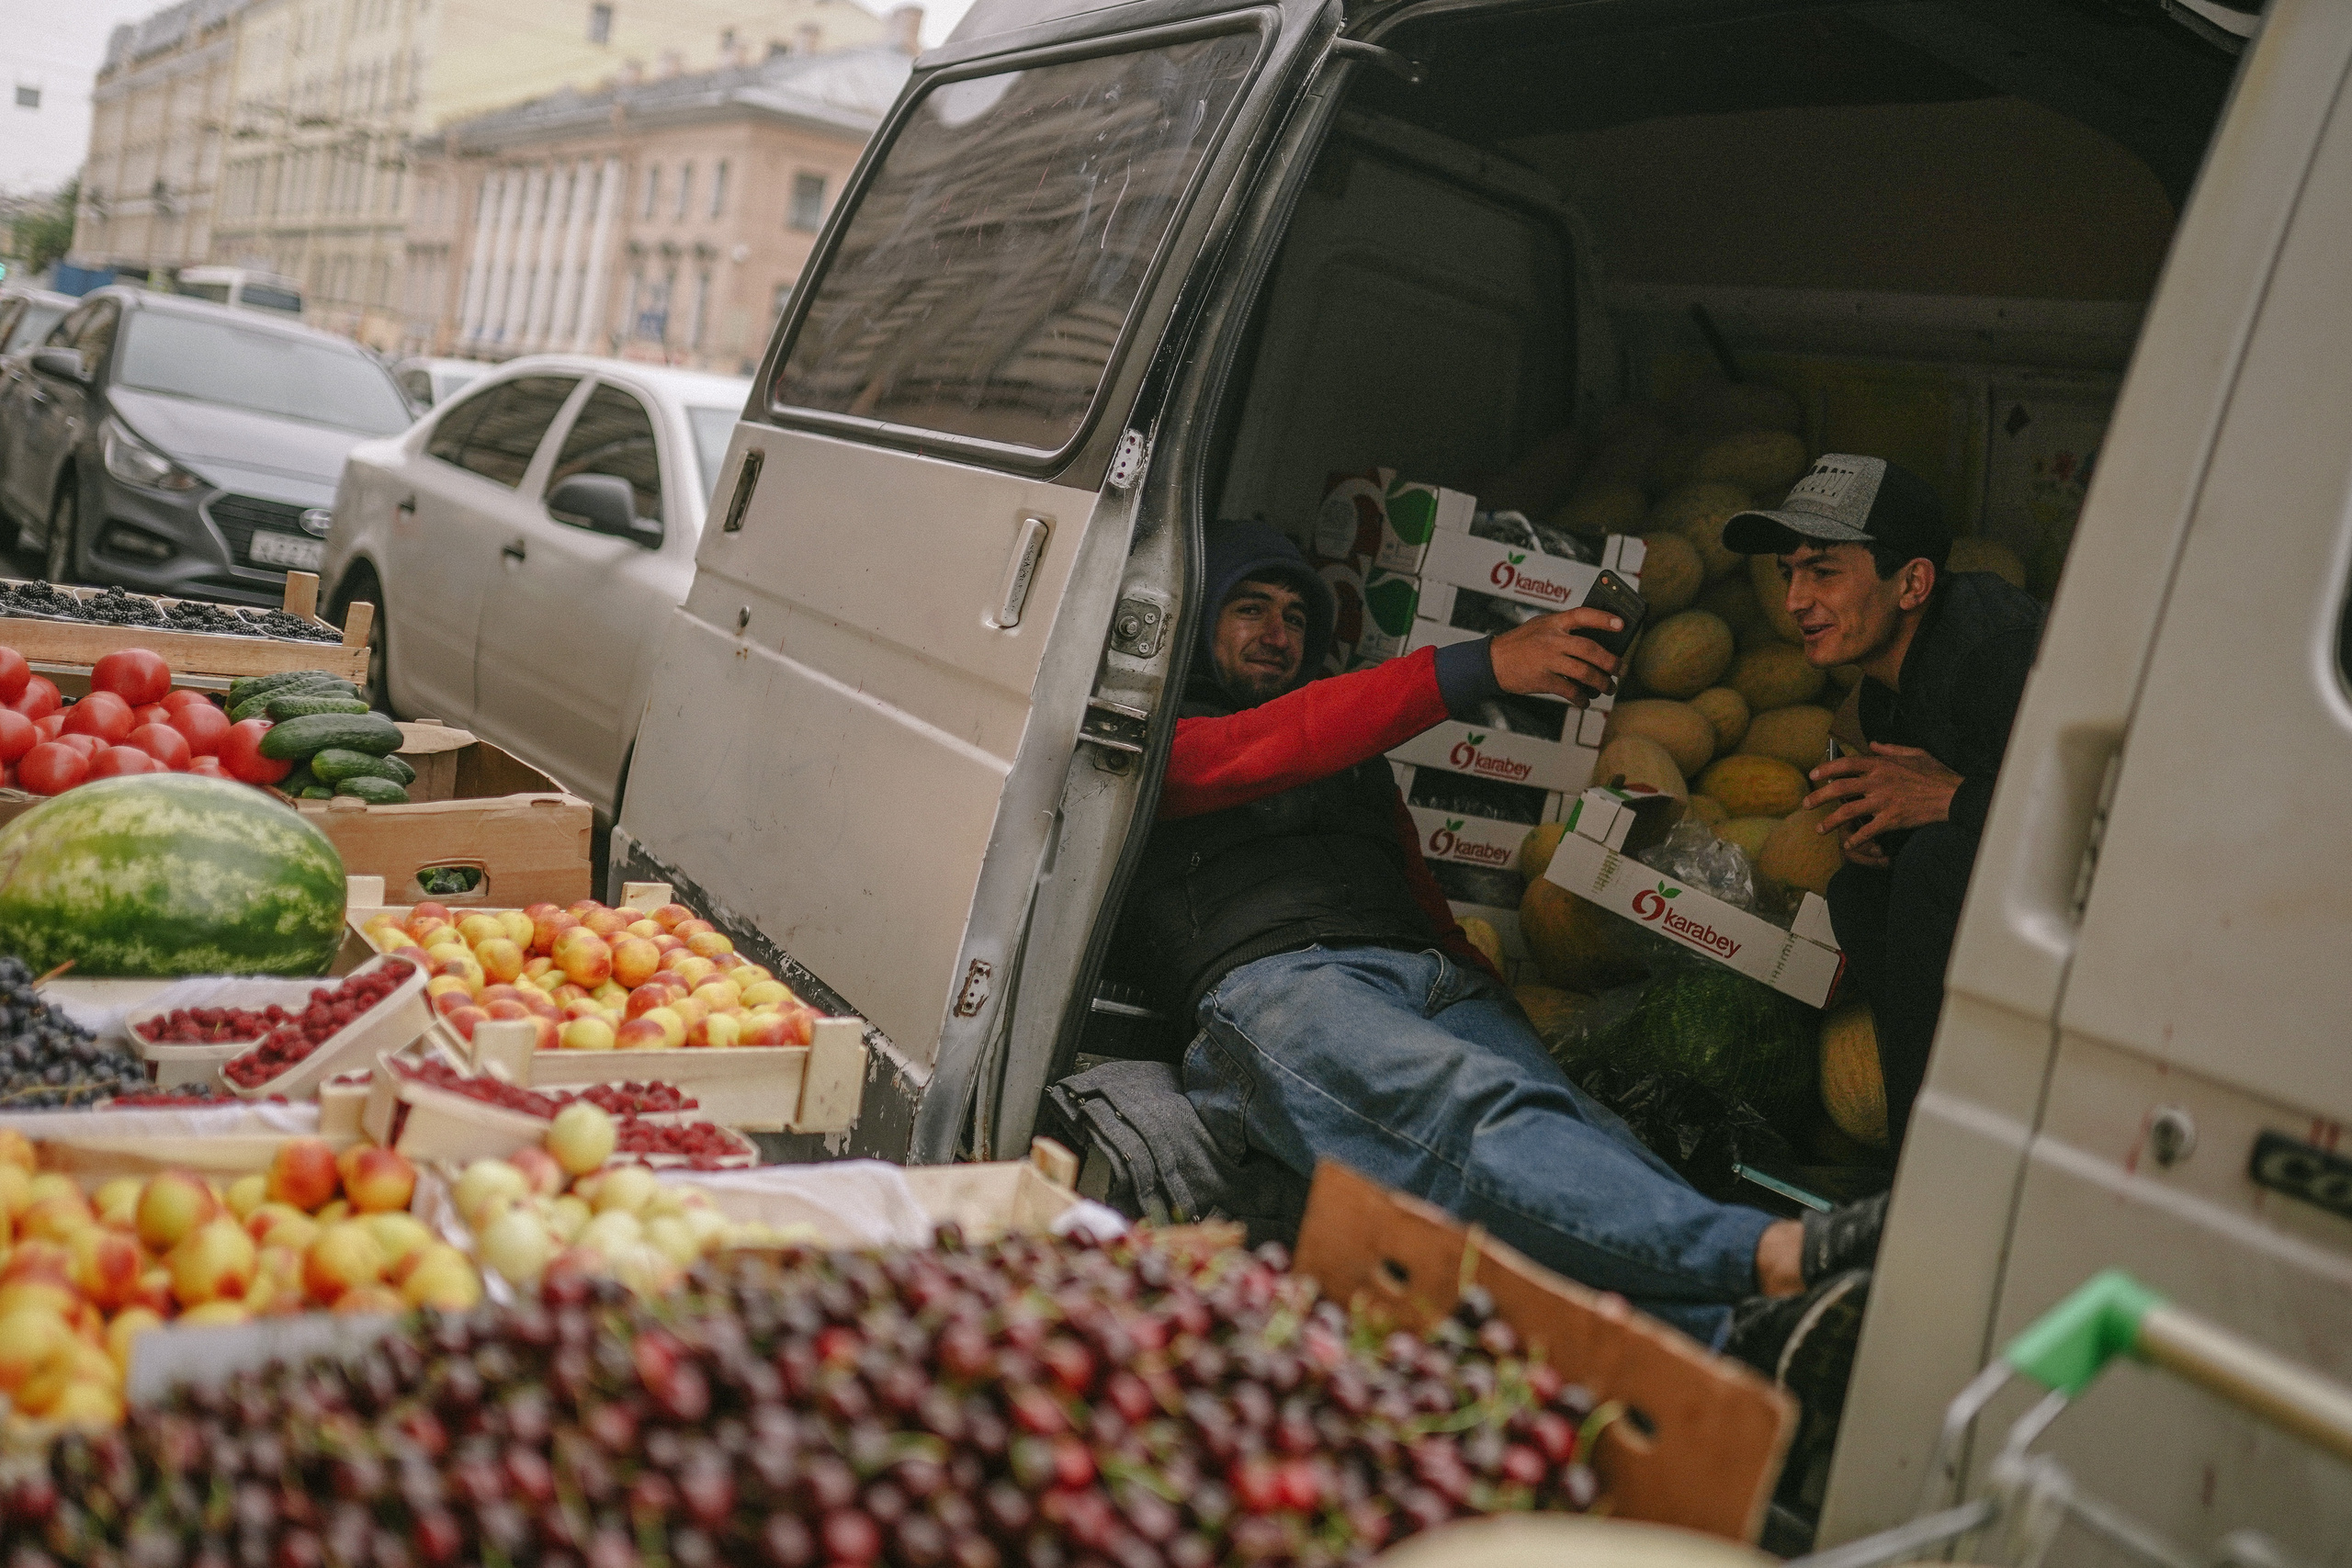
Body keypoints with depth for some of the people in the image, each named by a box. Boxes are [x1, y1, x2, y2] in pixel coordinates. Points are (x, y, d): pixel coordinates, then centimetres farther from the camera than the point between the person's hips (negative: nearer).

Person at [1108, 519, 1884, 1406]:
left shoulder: (1357, 763, 39)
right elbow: (1265, 751, -1)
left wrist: (1483, 985, 9)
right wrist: (1482, 667, -10)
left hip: (1434, 973, 5)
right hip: (1278, 981, -5)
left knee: (1568, 1126, -29)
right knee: (1474, 1111, -36)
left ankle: (1740, 1332, -54)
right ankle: (1774, 1258, -54)